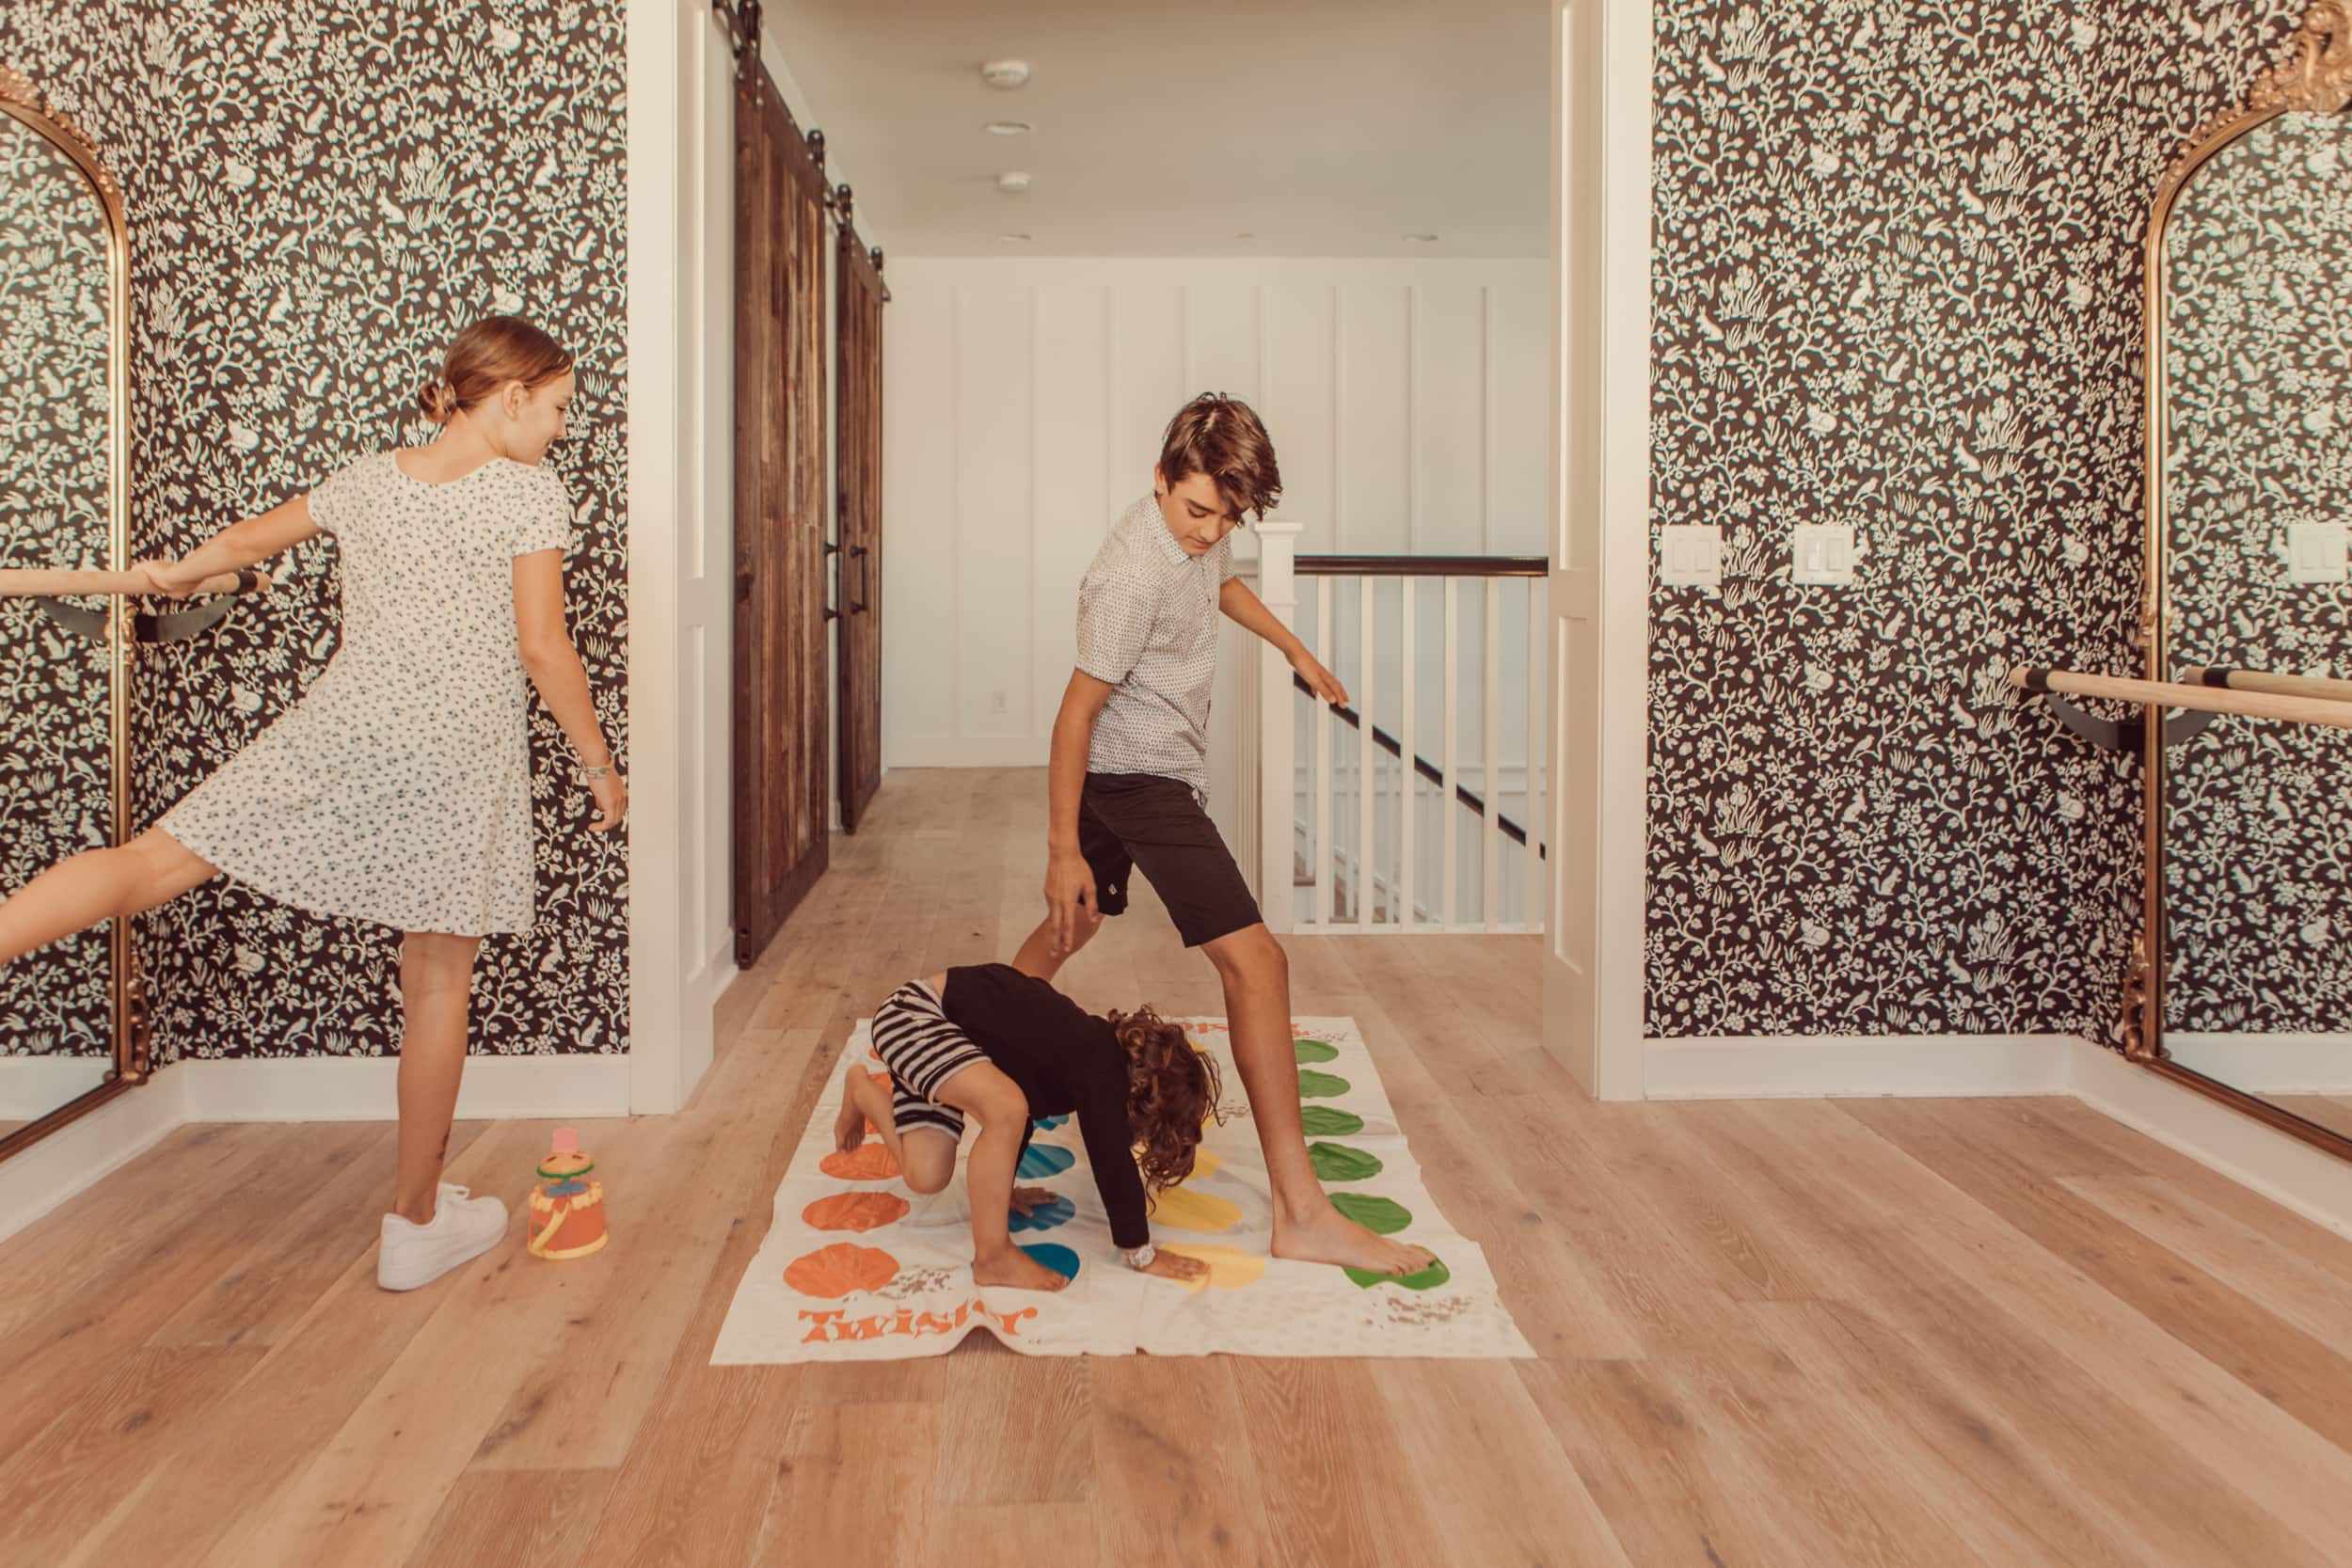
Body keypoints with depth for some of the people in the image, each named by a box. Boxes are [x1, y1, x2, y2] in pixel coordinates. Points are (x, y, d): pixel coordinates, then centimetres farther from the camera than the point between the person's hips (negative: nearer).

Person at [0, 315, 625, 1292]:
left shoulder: (367, 480, 12)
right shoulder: (530, 493, -4)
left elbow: (252, 538, 27)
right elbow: (543, 647, -9)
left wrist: (177, 573, 48)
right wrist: (600, 764, 0)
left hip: (338, 732, 3)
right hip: (459, 755, -3)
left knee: (153, 861, 4)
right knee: (438, 982, 6)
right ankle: (416, 1221, 17)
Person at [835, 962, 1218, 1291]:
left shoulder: (1097, 1060, 4)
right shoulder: (1101, 1069, -24)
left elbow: (1030, 1108, 18)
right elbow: (1113, 1163, -24)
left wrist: (996, 1187, 30)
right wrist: (1143, 1254, -15)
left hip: (931, 1022, 10)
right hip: (912, 1014, -10)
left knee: (926, 1178, 7)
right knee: (1006, 1107, -32)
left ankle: (863, 1091, 34)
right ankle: (992, 1258, -16)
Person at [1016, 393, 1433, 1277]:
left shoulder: (1202, 535, 0)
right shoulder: (1133, 578, -27)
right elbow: (1077, 713, -23)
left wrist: (1292, 646, 25)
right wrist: (1062, 849, -19)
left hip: (1133, 776, 10)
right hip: (1140, 779, -10)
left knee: (1072, 925, 27)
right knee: (1255, 963, -15)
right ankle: (1301, 1216, -15)